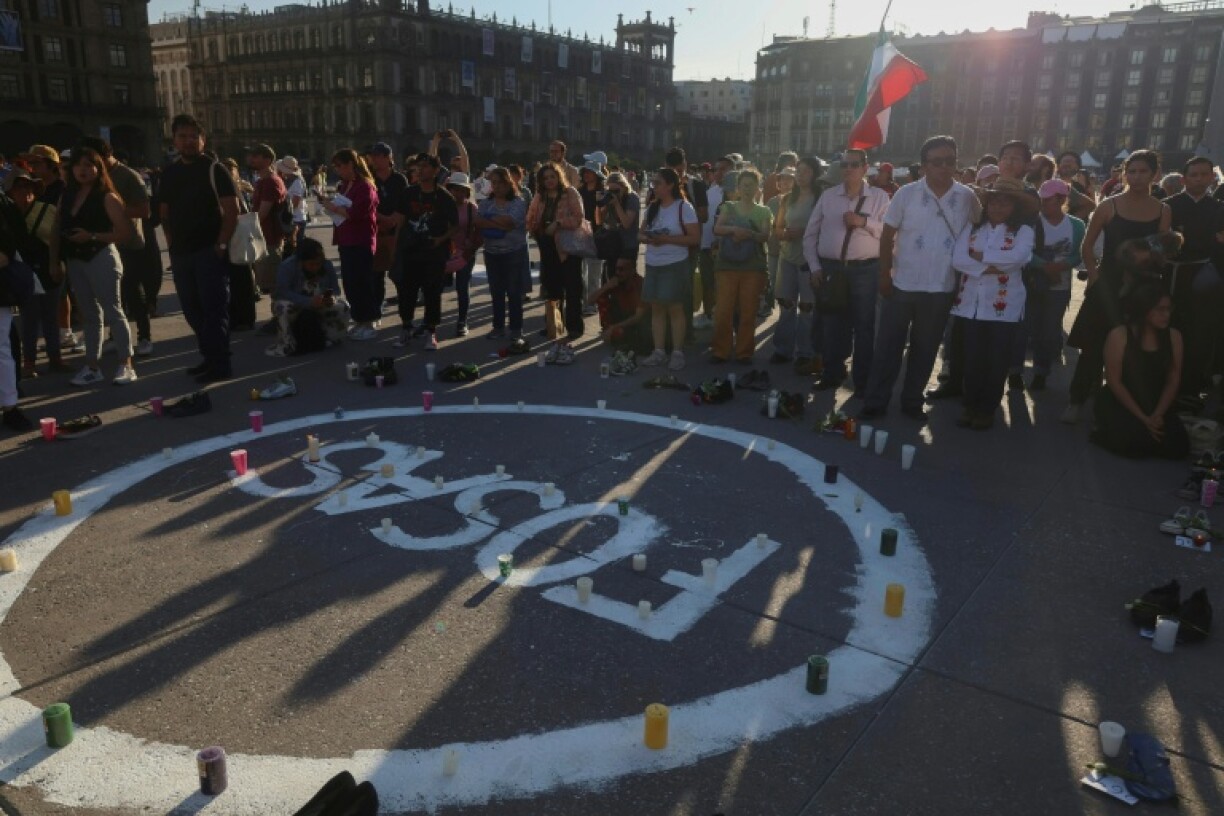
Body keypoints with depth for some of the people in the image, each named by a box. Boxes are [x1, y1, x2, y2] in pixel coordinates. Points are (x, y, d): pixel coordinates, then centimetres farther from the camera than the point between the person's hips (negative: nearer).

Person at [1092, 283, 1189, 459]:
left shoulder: (1173, 336, 1)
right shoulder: (1119, 335, -12)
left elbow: (1172, 381, 1)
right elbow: (1114, 382, -13)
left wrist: (1157, 415, -13)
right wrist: (1143, 418, -15)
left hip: (1155, 406, 5)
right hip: (1117, 405, -5)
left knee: (1179, 446, -16)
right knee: (1138, 444, -29)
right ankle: (1107, 435, 5)